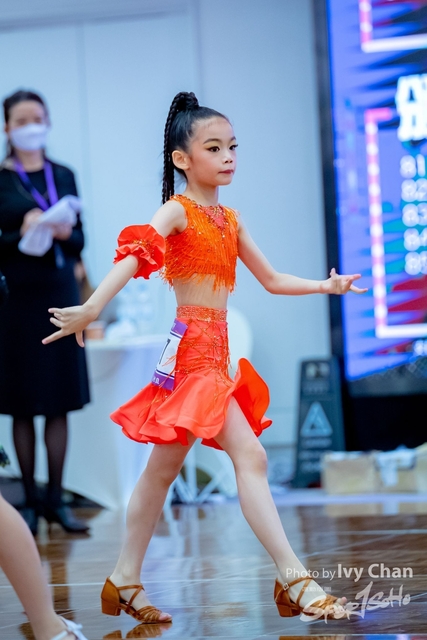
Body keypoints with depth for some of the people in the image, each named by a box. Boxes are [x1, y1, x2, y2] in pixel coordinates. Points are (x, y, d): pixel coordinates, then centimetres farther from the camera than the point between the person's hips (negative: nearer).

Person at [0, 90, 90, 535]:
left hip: (60, 293, 4)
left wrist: (65, 234, -10)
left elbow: (80, 241, 11)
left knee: (60, 402, 3)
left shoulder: (63, 176, 12)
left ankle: (55, 499, 9)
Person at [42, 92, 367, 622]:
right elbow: (134, 257, -26)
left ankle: (125, 581, 21)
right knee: (249, 454, -14)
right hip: (192, 349, -9)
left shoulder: (231, 219, 15)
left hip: (216, 351, 9)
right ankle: (293, 579, -14)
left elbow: (271, 280, 25)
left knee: (164, 465, 13)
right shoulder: (177, 211, -9)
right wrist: (92, 308, -39)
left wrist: (326, 286, 21)